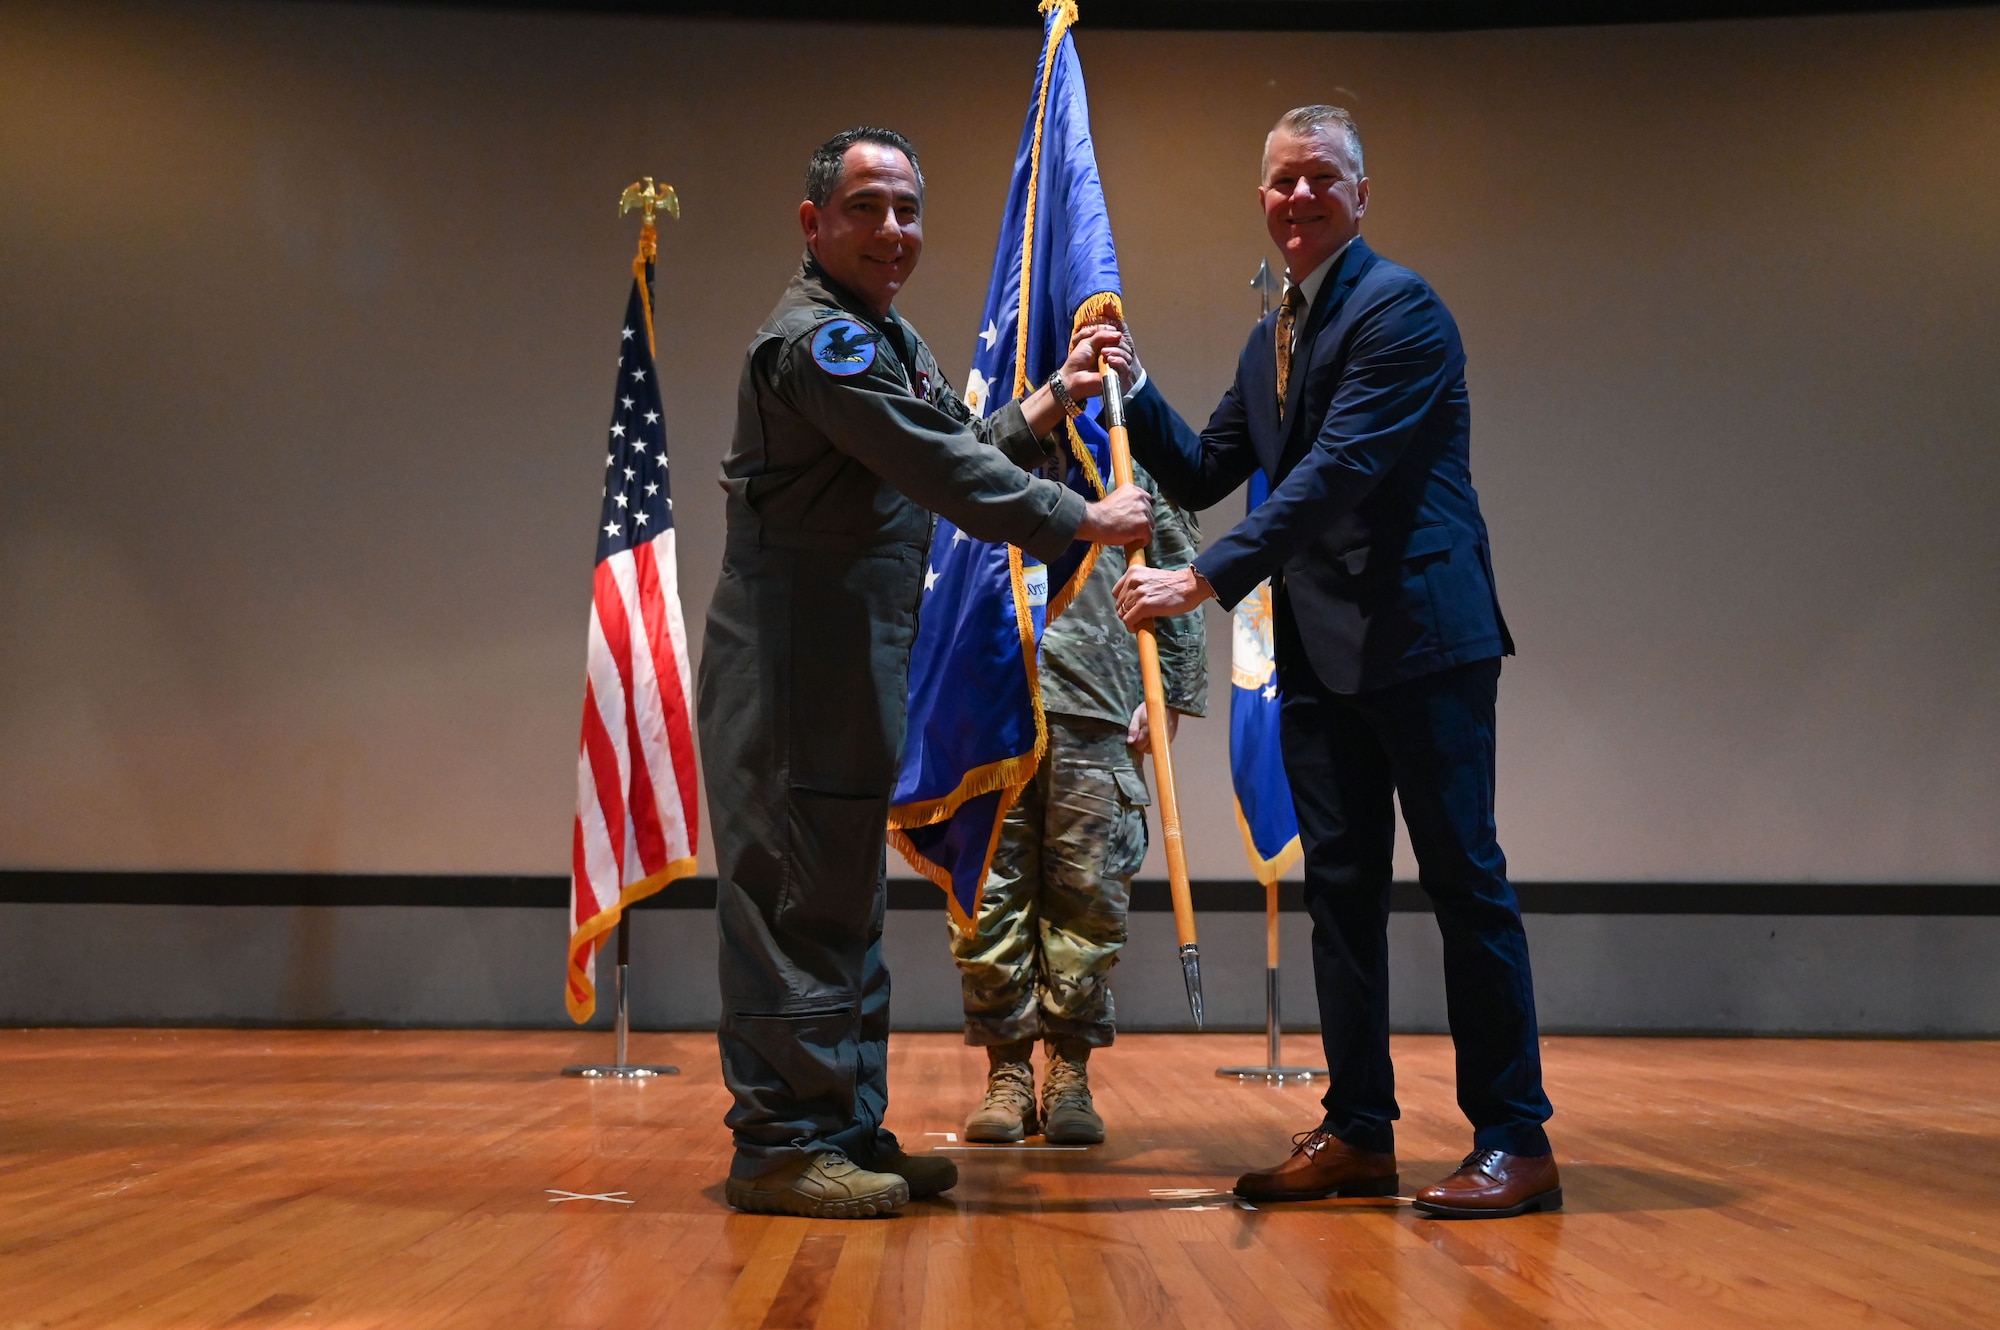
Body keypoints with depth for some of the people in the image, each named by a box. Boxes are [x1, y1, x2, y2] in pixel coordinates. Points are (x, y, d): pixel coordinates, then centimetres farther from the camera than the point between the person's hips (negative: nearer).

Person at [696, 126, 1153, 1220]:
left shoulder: (890, 341, 21)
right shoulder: (816, 340, -14)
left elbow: (957, 454, 20)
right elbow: (944, 475, -20)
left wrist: (1052, 402, 12)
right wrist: (1089, 520, -14)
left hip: (853, 666, 11)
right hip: (794, 667, -11)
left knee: (844, 899, 13)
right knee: (797, 896, -6)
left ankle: (847, 1130, 21)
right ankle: (782, 1145, 1)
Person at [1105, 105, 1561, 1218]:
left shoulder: (1399, 306, -9)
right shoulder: (1270, 341, 18)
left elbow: (1337, 472, -20)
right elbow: (1204, 475, 21)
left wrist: (1206, 580, -23)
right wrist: (1134, 391, 7)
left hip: (1421, 636, -8)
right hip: (1320, 654, 8)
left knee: (1464, 880, -3)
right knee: (1341, 888, 9)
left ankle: (1516, 1142, 4)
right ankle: (1358, 1134, 18)